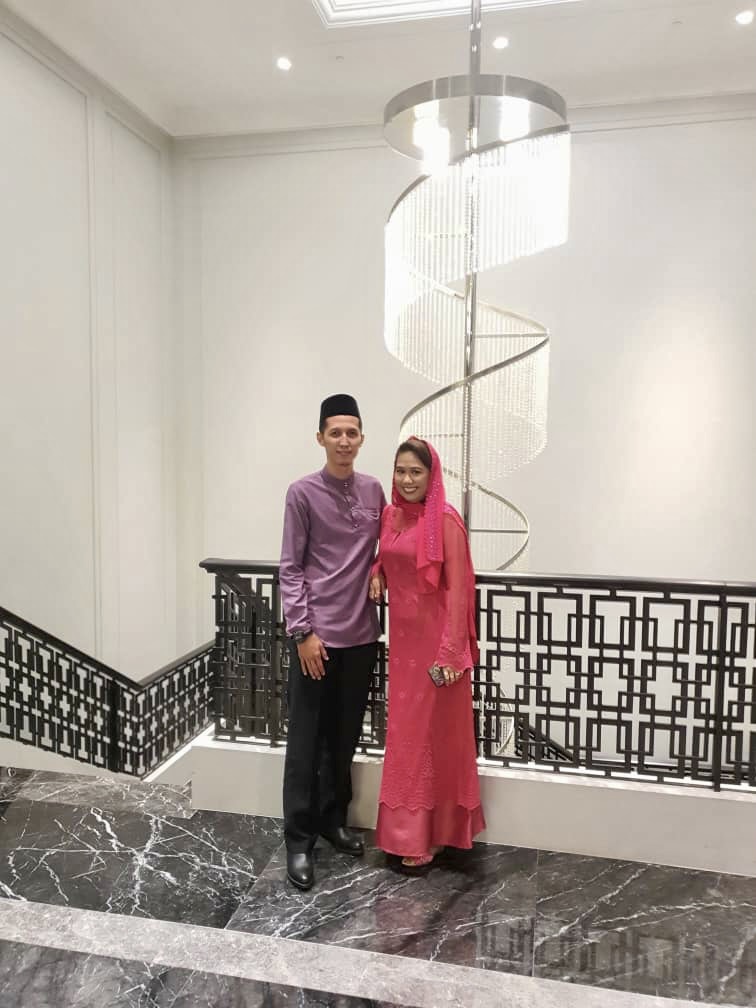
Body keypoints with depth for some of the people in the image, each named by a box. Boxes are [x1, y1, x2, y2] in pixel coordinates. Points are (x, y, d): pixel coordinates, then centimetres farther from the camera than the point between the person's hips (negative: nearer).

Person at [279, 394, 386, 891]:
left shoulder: (374, 491, 6)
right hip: (316, 633, -4)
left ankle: (333, 819, 32)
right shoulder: (303, 493, -6)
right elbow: (291, 568, -7)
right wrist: (302, 631, -12)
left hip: (361, 632, 5)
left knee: (345, 735, 15)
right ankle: (299, 838, 16)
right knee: (306, 738, 4)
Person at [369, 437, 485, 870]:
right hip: (402, 635, 7)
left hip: (435, 638, -7)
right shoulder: (390, 515, 7)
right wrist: (377, 574, 2)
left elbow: (457, 588, -15)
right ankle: (410, 830, 30)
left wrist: (451, 651, -19)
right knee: (405, 734, 15)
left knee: (431, 735, 6)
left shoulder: (446, 520, -14)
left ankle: (428, 836, 21)